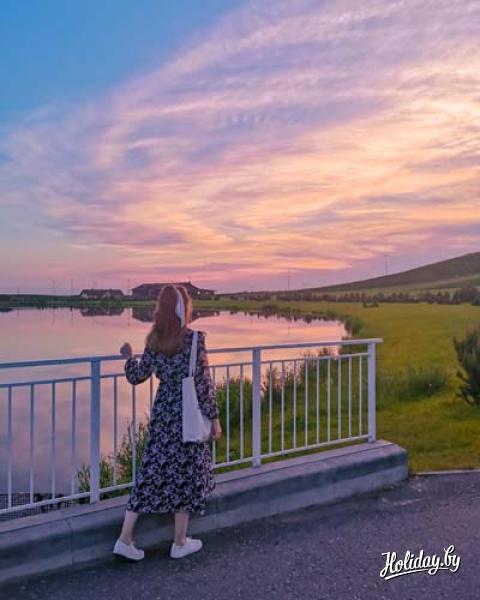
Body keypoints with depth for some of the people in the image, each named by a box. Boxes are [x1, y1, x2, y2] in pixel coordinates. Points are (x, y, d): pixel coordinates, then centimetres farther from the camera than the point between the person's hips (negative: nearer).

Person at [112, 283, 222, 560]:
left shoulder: (154, 340, 0)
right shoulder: (195, 339, -14)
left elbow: (137, 376, 7)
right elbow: (204, 383, -14)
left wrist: (129, 356, 26)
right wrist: (214, 418, -5)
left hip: (162, 413, 5)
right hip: (189, 415, -4)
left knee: (153, 470, 13)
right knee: (186, 474, 10)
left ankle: (125, 538, 17)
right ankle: (180, 543, 24)